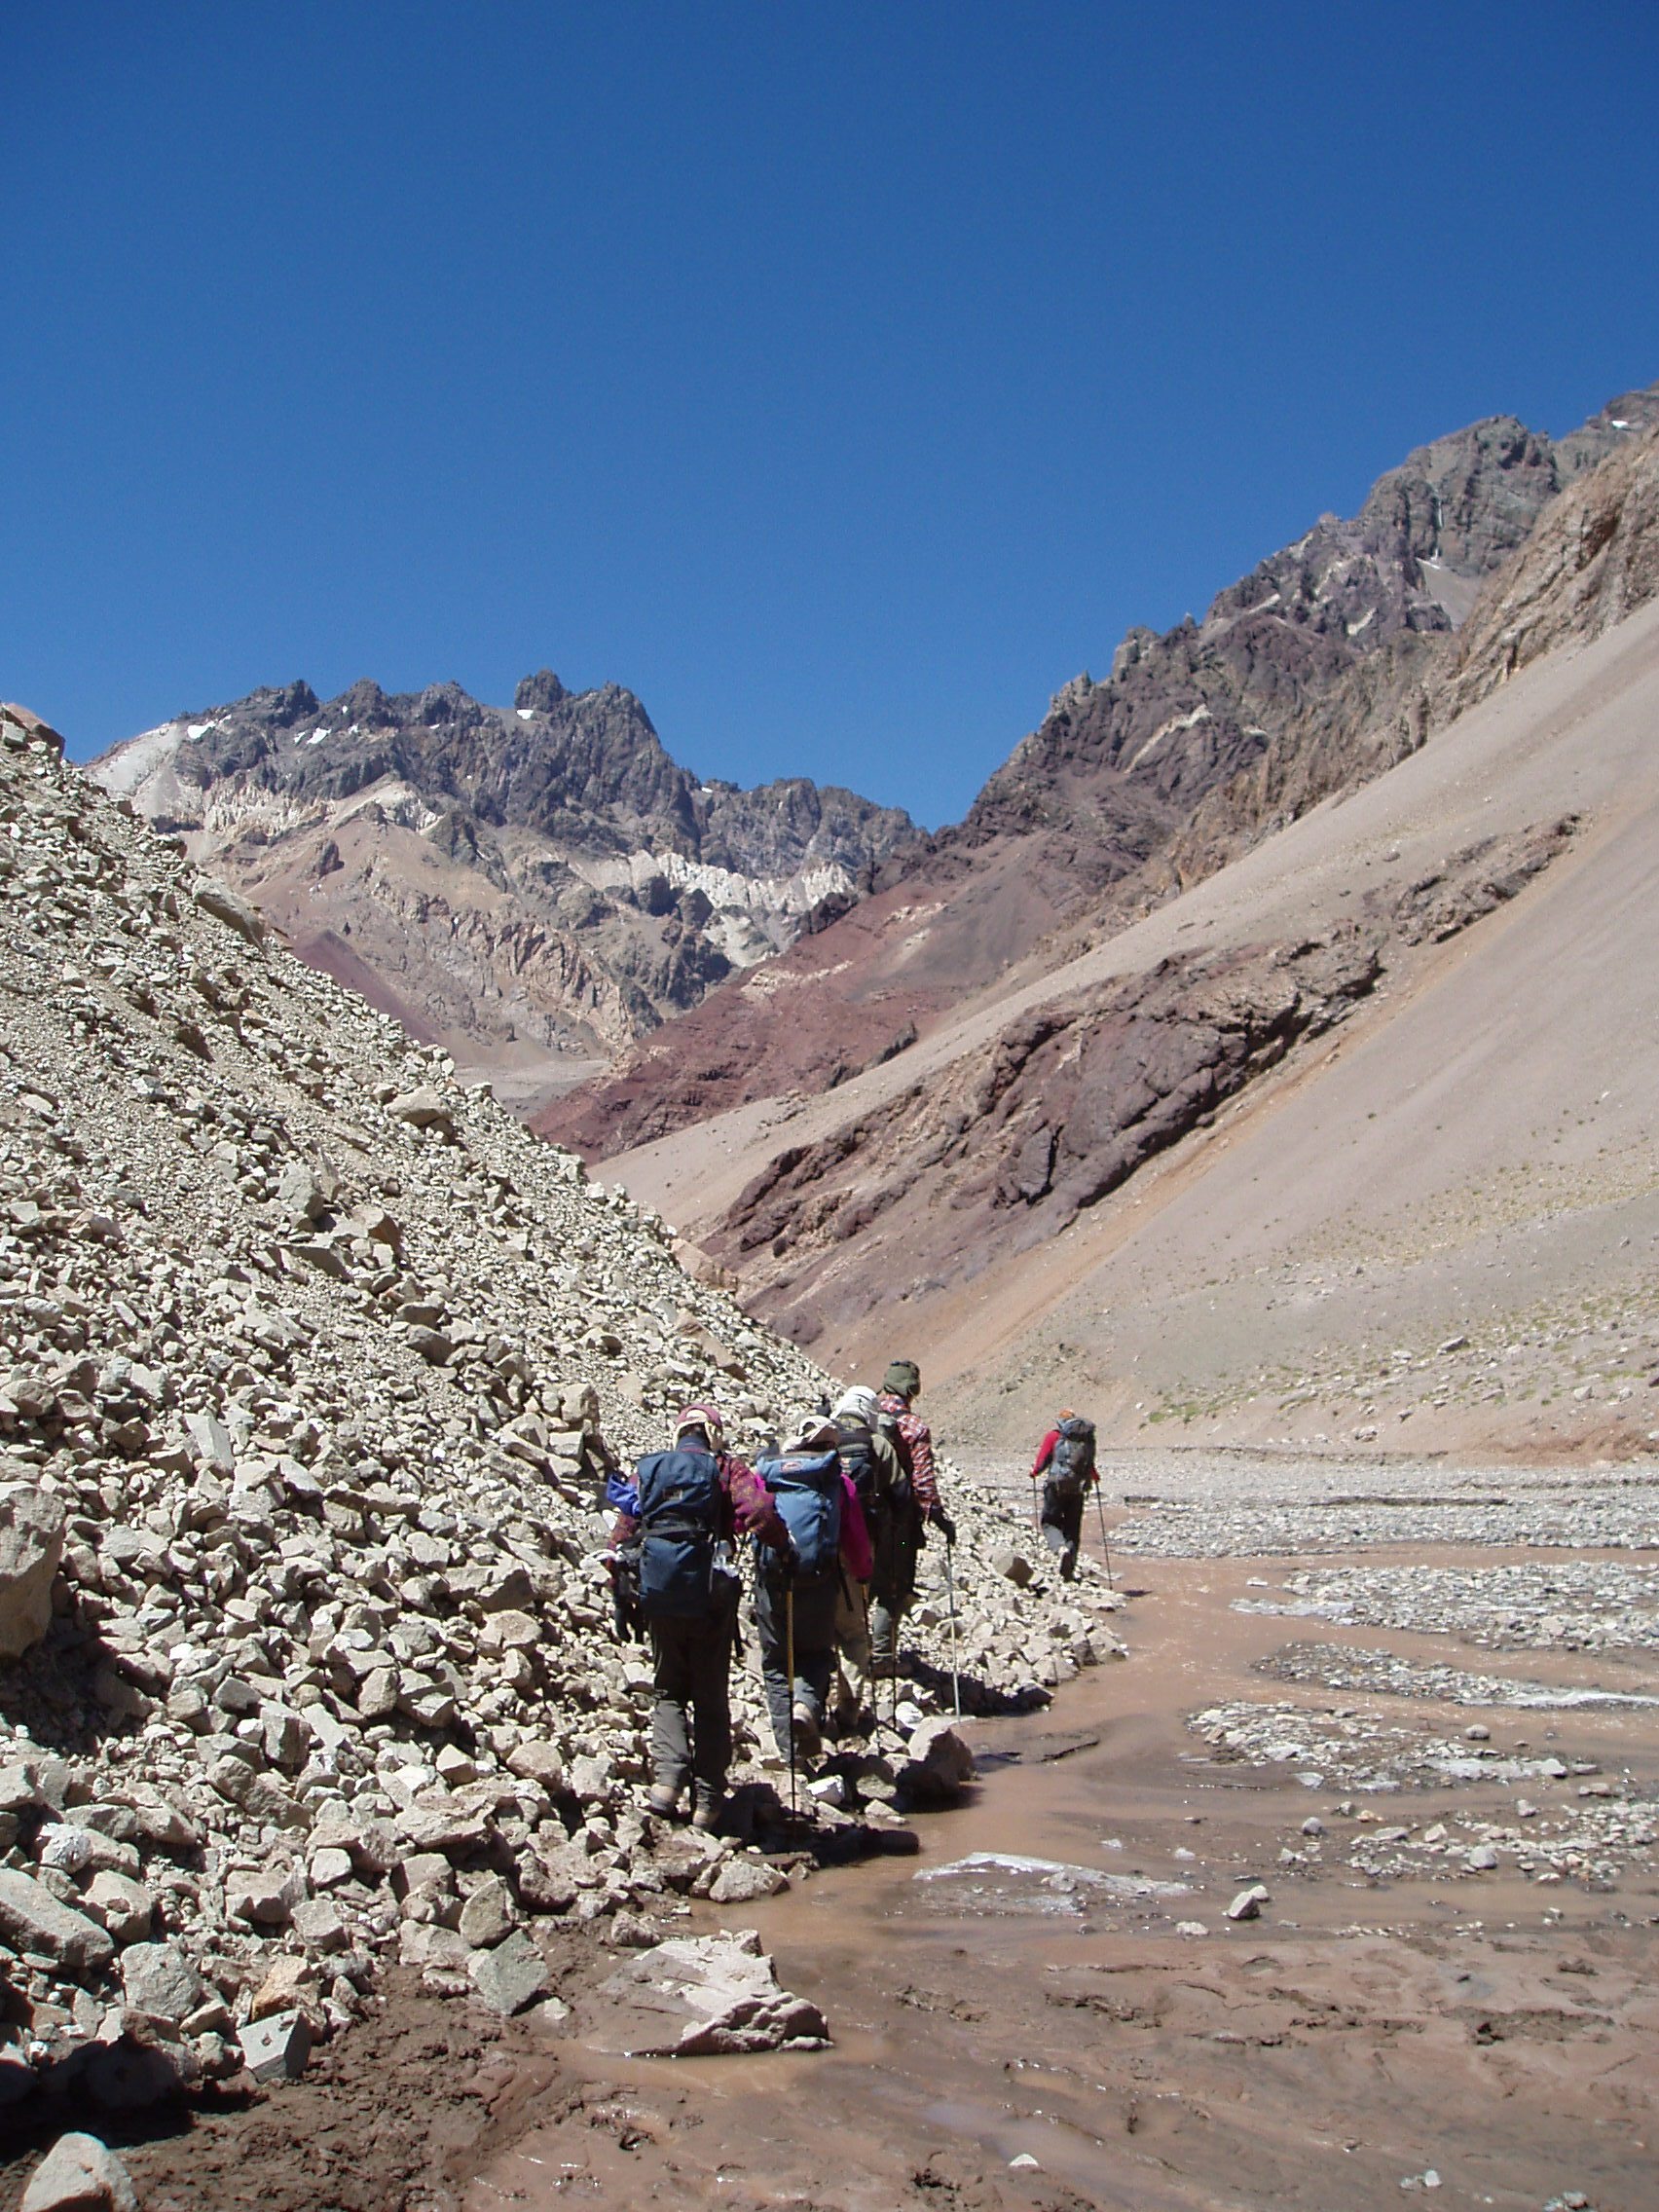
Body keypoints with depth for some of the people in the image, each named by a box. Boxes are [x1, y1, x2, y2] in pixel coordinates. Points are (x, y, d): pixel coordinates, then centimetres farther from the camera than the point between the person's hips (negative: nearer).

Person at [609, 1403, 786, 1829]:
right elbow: (759, 1511, -16)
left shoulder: (648, 1469, 10)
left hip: (658, 1594, 2)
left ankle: (668, 1777, -4)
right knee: (711, 1697, 10)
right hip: (709, 1591, -2)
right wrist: (783, 1549, -1)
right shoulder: (726, 1469, 2)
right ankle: (707, 1800, 9)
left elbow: (623, 1532, 8)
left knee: (668, 1690, 17)